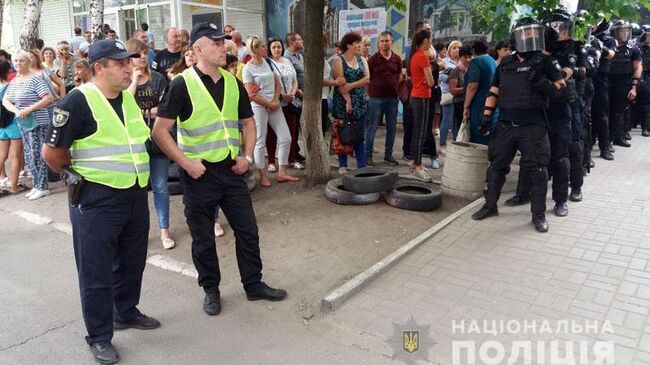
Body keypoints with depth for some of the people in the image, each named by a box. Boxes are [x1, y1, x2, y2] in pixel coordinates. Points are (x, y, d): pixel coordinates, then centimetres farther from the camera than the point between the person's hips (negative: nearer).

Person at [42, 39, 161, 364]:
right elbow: (52, 153, -11)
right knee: (97, 272, 6)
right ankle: (99, 337, 21)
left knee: (132, 262, 20)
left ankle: (126, 313, 41)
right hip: (96, 200, -7)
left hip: (136, 196, 7)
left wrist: (133, 171, 14)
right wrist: (80, 173, 3)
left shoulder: (129, 97, 7)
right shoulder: (78, 100, -15)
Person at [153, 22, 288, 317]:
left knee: (247, 229, 10)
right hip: (199, 173, -5)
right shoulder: (182, 85, -11)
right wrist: (186, 162, -16)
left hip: (232, 169, 5)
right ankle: (211, 290, 28)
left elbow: (248, 121, 16)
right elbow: (160, 131, -11)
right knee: (203, 238, 9)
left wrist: (247, 155, 3)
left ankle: (254, 284, 27)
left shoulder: (233, 82, 6)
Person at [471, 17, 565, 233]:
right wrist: (486, 115, 6)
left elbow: (562, 87, 1)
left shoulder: (545, 62, 2)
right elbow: (494, 92, 16)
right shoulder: (506, 64, 12)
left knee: (536, 169, -2)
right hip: (505, 125, 4)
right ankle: (490, 205, 24)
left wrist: (544, 85, -19)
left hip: (533, 126, -4)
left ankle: (539, 214, 10)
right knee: (497, 166, 10)